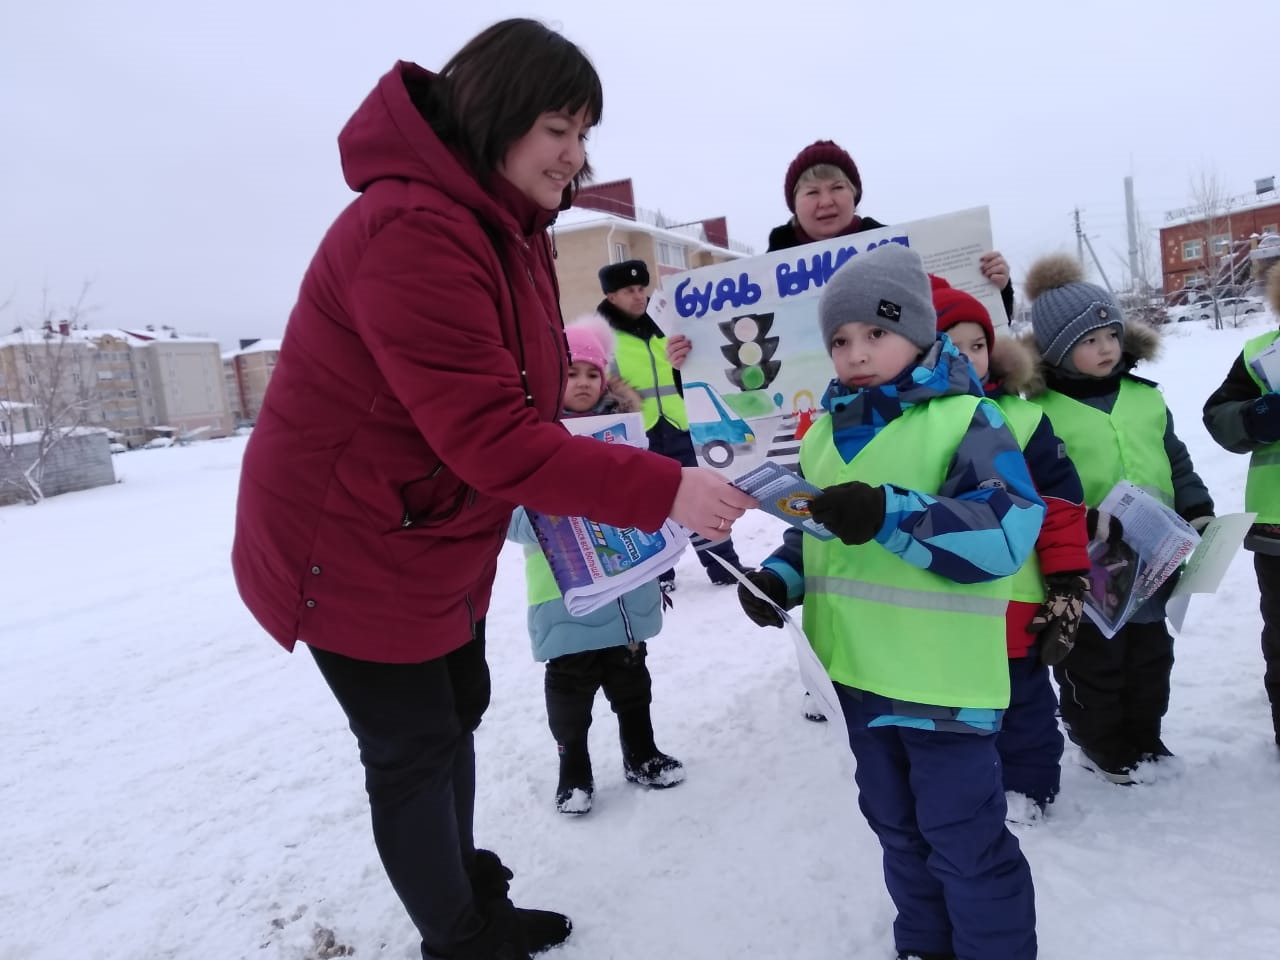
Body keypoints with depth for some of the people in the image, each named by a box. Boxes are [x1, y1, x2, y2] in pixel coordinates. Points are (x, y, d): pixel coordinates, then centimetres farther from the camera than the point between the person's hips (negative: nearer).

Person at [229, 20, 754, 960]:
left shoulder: (508, 228, 5)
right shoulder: (413, 230, -28)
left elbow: (512, 397, 9)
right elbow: (488, 436, -34)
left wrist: (574, 481, -6)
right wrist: (661, 490, -33)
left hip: (441, 536, 10)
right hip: (350, 546, -10)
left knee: (458, 708, 20)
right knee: (415, 749, 6)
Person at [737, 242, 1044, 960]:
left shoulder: (967, 418, -12)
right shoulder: (829, 430, 8)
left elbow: (1005, 530, -24)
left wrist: (889, 514, -33)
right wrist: (780, 577, -1)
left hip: (942, 680, -7)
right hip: (857, 672, 7)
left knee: (964, 837, 6)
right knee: (897, 826, 23)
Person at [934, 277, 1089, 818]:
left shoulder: (1020, 420, -8)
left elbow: (1061, 509, -6)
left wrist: (1067, 590, -6)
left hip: (1014, 605, -2)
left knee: (1022, 700, 15)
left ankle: (1027, 785, 36)